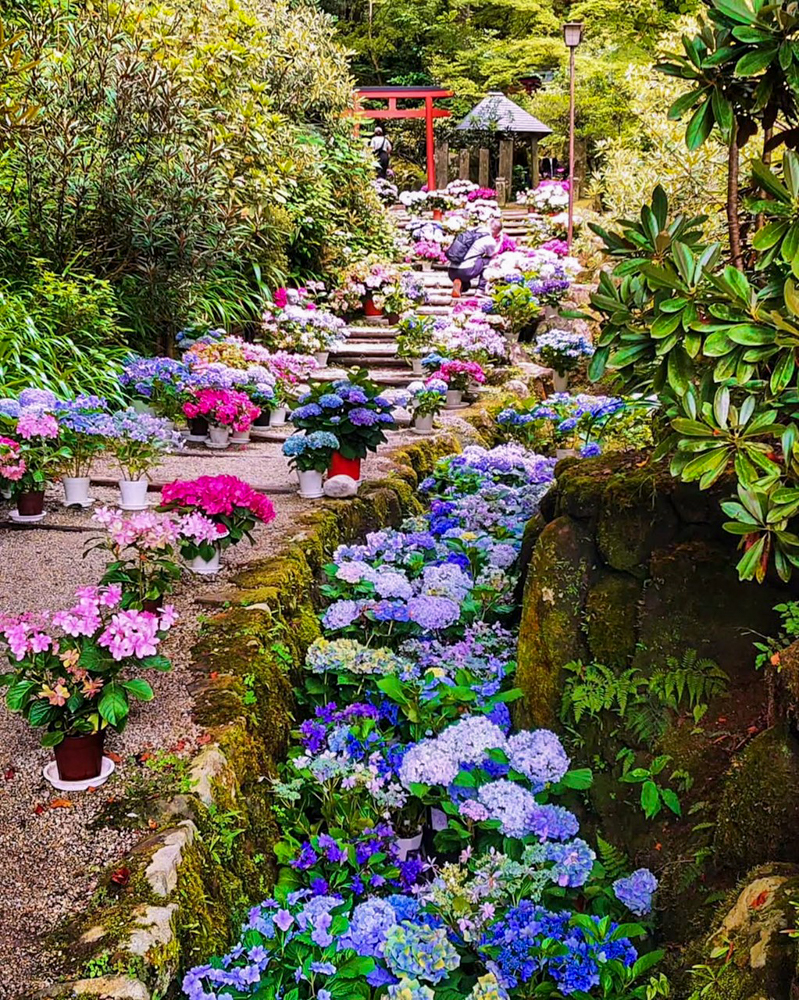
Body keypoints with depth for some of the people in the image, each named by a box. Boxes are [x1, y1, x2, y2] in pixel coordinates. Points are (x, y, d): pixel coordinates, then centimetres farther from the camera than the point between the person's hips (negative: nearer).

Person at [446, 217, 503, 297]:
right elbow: (492, 254, 20)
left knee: (466, 287, 34)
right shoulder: (490, 241, -2)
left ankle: (458, 283, -1)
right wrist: (500, 240, 33)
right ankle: (481, 289, 9)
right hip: (465, 271, -6)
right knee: (487, 260, 17)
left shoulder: (472, 230, 13)